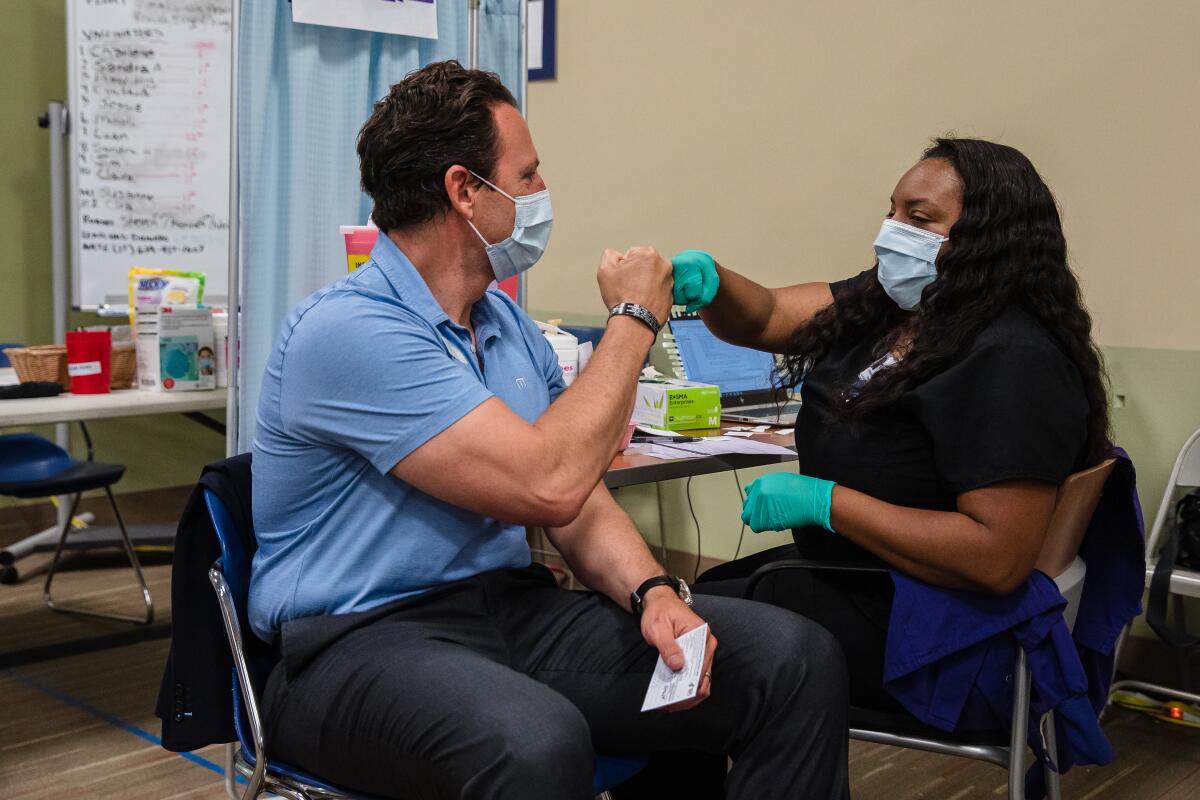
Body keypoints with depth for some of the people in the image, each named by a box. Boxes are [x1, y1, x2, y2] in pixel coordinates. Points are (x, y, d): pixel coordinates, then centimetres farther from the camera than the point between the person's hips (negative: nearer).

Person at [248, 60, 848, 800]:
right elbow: (547, 486, -23)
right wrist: (634, 319, -10)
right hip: (363, 639, -7)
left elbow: (578, 502, 12)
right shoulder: (348, 331, -15)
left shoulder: (508, 324, 13)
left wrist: (652, 592, -10)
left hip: (512, 606, 7)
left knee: (797, 659, -11)